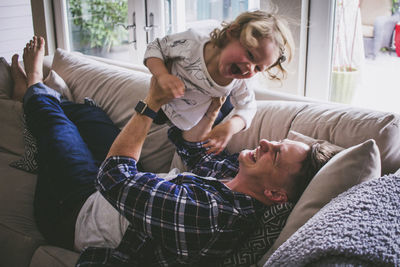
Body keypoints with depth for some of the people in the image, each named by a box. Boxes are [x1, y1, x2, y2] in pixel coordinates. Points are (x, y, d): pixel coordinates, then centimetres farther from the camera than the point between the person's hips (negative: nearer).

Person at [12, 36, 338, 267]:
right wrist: (214, 107, -8)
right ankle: (35, 91, 52)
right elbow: (192, 149, 4)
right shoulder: (232, 172, -18)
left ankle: (34, 90, 47)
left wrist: (152, 103, -34)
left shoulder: (211, 212, -44)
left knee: (52, 115, 11)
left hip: (77, 212, -7)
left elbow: (114, 176, -37)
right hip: (111, 188, 7)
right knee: (89, 112, 21)